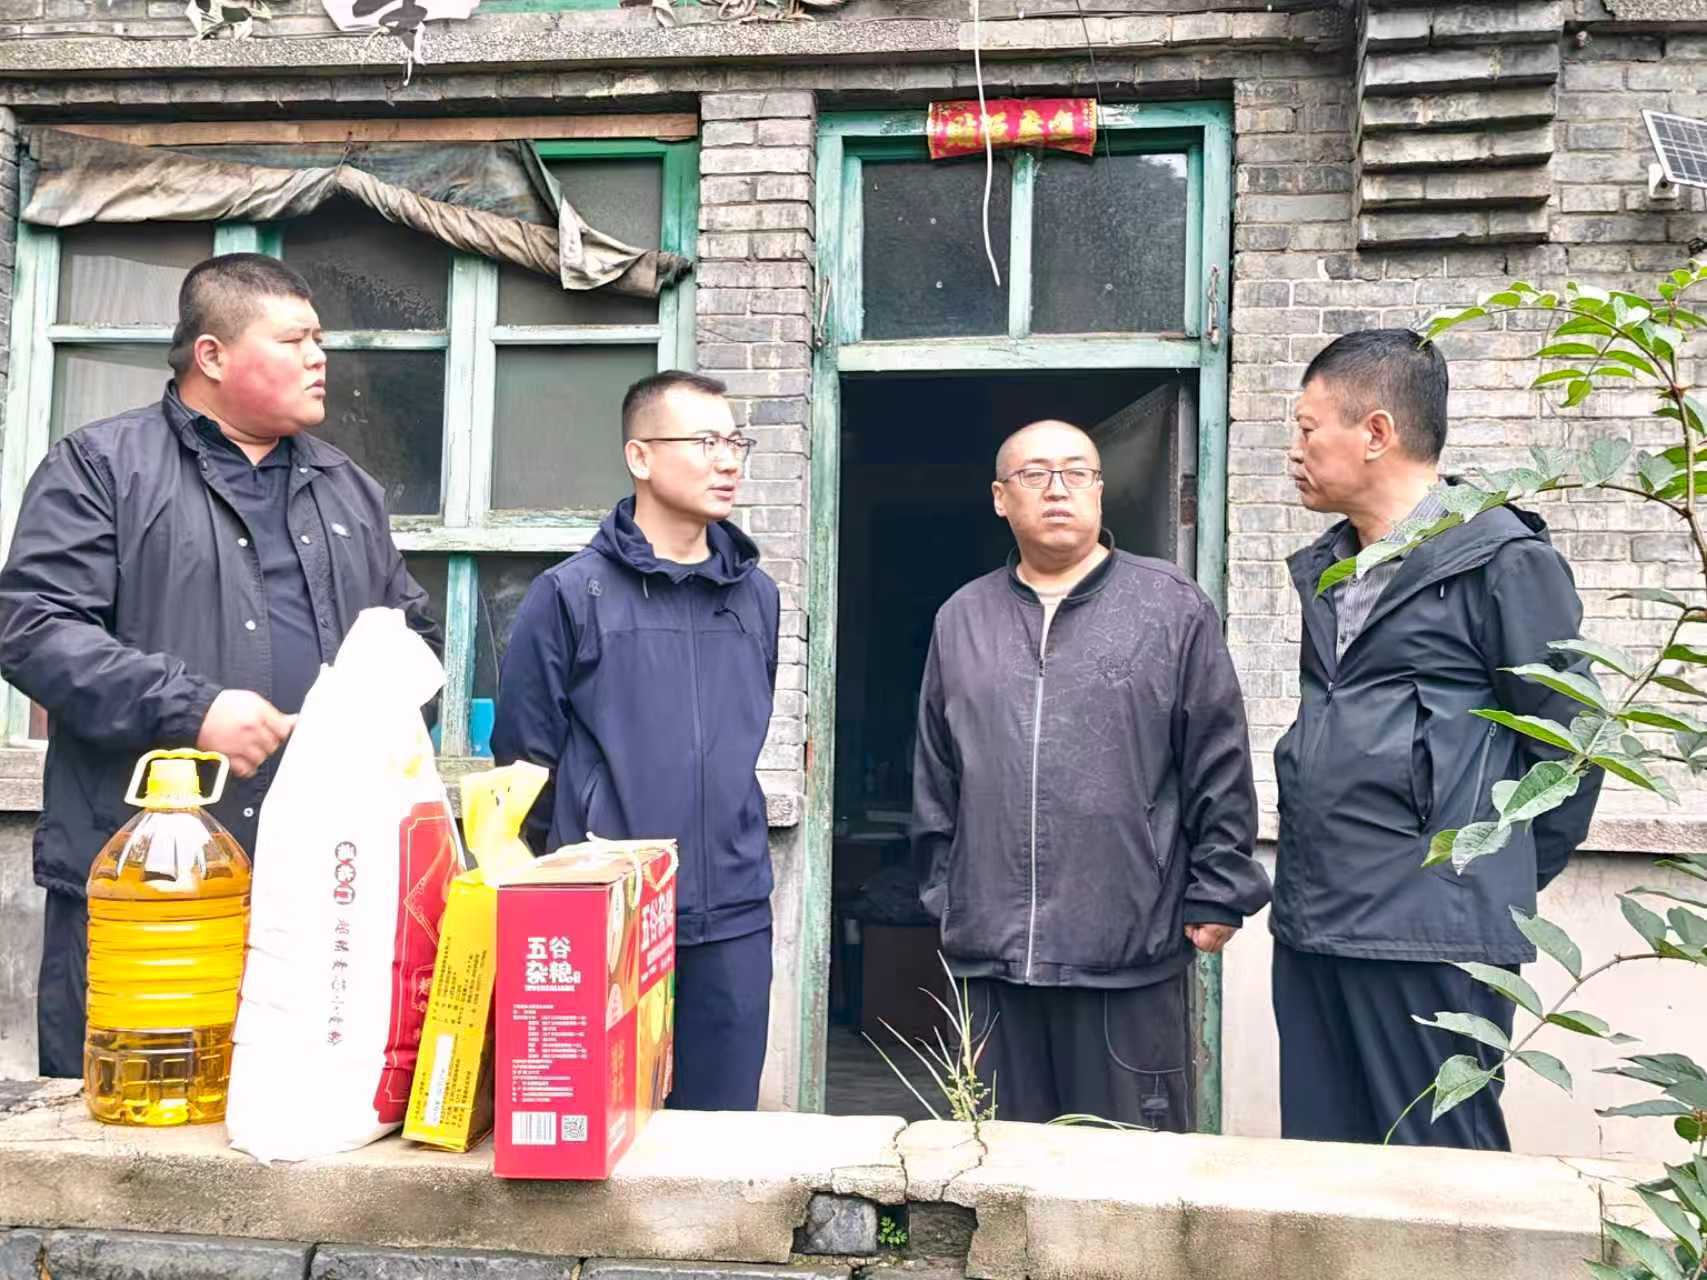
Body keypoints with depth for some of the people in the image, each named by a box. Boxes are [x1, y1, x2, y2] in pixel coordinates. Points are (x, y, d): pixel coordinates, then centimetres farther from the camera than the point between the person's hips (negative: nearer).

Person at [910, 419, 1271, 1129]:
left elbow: (1220, 771, -1)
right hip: (988, 955, 3)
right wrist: (942, 895, 13)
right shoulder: (961, 619, 11)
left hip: (1130, 957, -3)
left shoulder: (1174, 608, 0)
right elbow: (935, 779, 14)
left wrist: (1216, 898, -3)